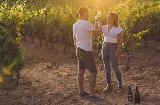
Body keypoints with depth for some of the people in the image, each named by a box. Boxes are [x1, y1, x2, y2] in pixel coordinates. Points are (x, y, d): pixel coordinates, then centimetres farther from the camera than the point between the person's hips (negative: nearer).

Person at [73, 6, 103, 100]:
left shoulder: (75, 25, 9)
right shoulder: (86, 23, -18)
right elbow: (98, 33, -14)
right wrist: (100, 25, 5)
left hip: (79, 50, 9)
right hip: (86, 51, -9)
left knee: (81, 71, 13)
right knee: (93, 72, -6)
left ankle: (82, 92, 20)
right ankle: (92, 94, -7)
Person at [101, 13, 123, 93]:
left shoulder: (118, 28, -8)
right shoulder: (104, 27, 7)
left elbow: (120, 41, -8)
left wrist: (117, 51, -15)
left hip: (113, 48, -5)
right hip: (104, 47, 5)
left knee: (115, 68, -5)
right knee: (106, 68, 7)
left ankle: (120, 86, 7)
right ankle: (108, 86, 14)